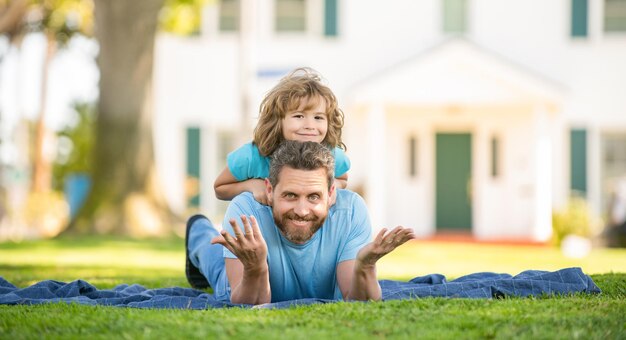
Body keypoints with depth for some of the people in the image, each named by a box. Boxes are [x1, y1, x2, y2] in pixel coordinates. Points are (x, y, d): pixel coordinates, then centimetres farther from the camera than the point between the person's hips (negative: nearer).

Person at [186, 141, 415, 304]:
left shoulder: (350, 209, -38)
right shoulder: (246, 210, -42)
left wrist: (364, 267, -59)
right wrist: (255, 269, -63)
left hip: (322, 303, 1)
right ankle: (201, 232, 58)